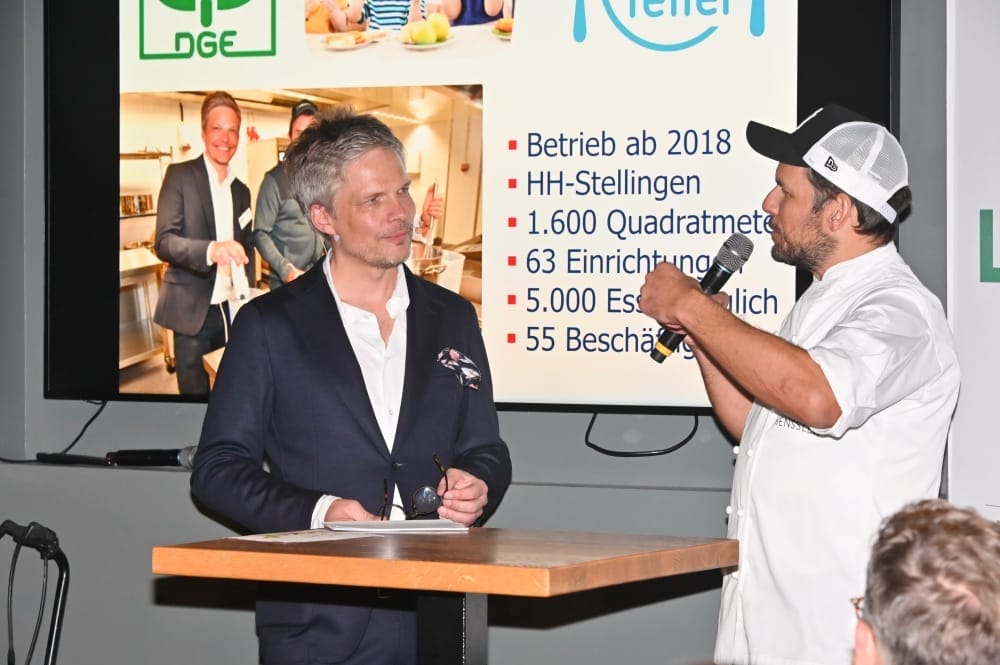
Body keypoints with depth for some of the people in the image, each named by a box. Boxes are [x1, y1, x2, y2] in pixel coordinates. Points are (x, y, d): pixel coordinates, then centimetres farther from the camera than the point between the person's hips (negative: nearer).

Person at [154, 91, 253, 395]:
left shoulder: (241, 190, 14)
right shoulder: (179, 176, -4)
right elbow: (164, 241, -14)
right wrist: (210, 249, -33)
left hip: (230, 308, 5)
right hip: (192, 308, -5)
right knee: (195, 390, -1)